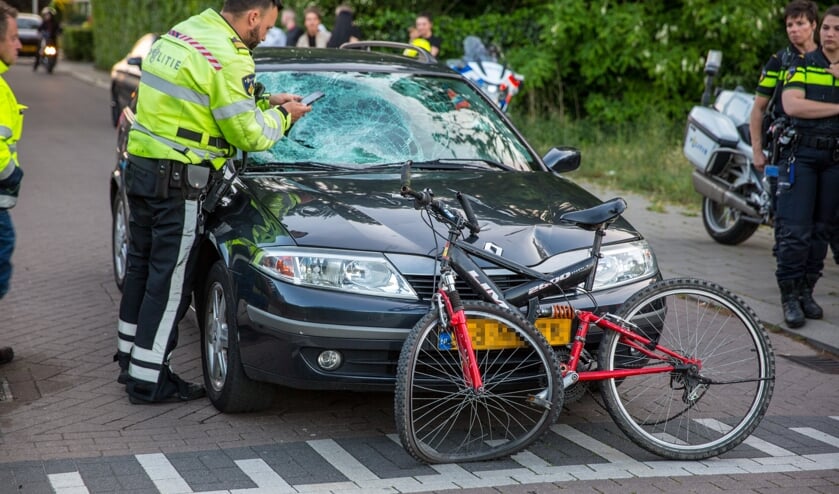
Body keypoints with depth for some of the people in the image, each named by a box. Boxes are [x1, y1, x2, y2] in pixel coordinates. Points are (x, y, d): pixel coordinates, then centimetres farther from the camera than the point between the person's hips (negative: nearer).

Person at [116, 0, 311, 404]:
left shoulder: (179, 33, 12)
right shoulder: (229, 59, -17)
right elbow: (249, 135, -13)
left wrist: (264, 103, 16)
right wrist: (283, 116, 5)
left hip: (140, 167, 9)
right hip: (178, 181, -9)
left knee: (141, 265, 19)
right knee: (169, 279, -1)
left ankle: (129, 358, 31)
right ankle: (148, 379, 5)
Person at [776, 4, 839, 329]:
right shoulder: (802, 65, 2)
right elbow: (792, 105, -14)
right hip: (801, 155, -3)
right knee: (795, 231, -9)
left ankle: (806, 292, 16)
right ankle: (790, 297, -1)